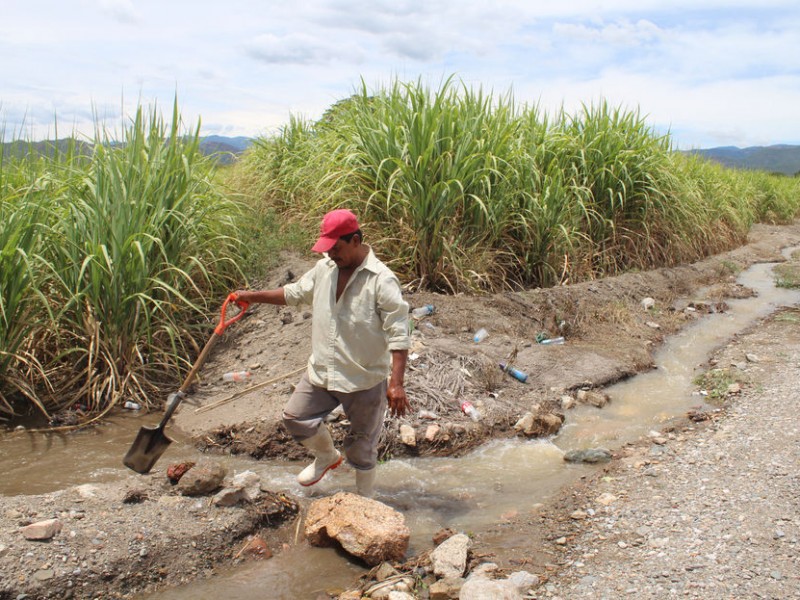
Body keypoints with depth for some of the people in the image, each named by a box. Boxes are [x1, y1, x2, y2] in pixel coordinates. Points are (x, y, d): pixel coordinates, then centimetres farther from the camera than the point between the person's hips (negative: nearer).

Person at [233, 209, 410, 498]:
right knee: (295, 417, 14)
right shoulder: (324, 268, 1)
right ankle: (327, 457, 42)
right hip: (321, 371, 6)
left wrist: (396, 383, -29)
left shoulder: (382, 280, -19)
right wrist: (252, 296, 16)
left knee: (362, 447, 9)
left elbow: (398, 335, -22)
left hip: (365, 379, -6)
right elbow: (294, 293, 19)